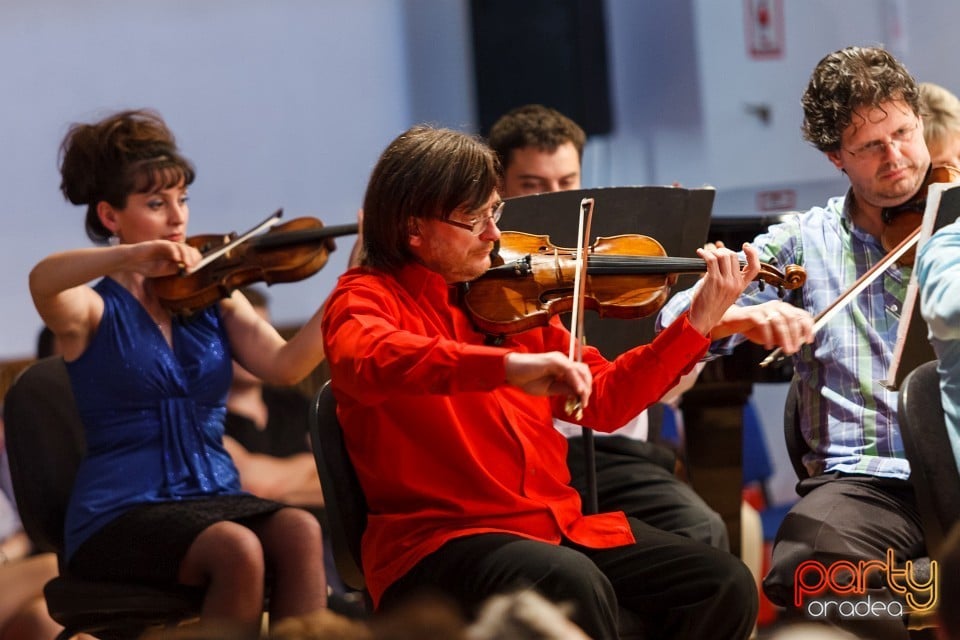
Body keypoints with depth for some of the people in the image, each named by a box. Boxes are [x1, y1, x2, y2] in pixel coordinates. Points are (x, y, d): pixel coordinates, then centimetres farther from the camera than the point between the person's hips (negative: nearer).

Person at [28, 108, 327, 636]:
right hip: (120, 515, -4)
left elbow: (284, 365, -6)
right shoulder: (94, 311, -1)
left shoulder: (211, 295, 11)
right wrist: (133, 256, -41)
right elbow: (42, 279, -26)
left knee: (301, 532, -27)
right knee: (238, 550, -32)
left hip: (214, 498, 4)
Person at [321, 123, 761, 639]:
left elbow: (604, 402, 17)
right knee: (573, 586, -35)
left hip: (556, 523, 7)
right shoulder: (366, 298, -5)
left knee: (724, 585, -8)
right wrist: (508, 365, -43)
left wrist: (698, 323, 6)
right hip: (439, 539, -6)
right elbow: (365, 358, -31)